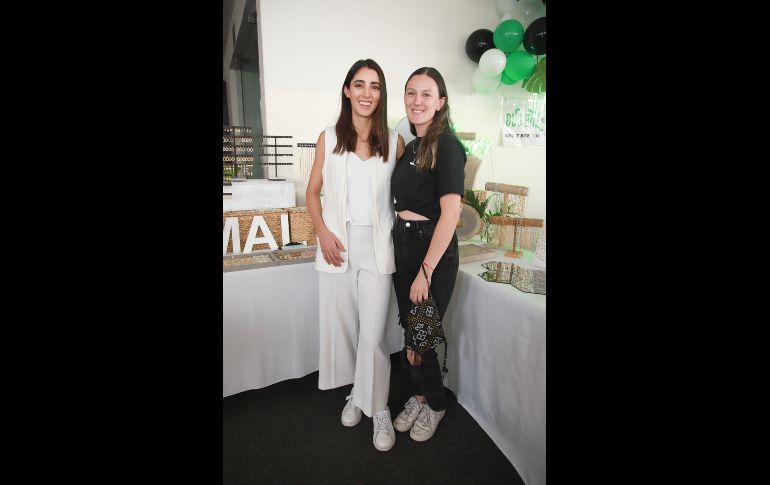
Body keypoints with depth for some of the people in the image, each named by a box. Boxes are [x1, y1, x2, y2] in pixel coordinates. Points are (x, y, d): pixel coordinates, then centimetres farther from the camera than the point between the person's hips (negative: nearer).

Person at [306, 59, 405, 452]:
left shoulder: (394, 141, 3)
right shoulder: (329, 138, 4)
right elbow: (313, 192, 8)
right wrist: (322, 232, -7)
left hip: (377, 247, -1)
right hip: (338, 245, 2)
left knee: (373, 335, -2)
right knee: (342, 327, 12)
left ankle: (378, 409, 21)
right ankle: (357, 393, 36)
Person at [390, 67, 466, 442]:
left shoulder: (446, 145, -13)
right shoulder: (411, 145, 11)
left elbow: (450, 213, -21)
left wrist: (426, 271, -22)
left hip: (434, 250, -7)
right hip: (402, 245, 7)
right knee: (409, 329, 15)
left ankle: (434, 405, 31)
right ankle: (419, 395, 38)